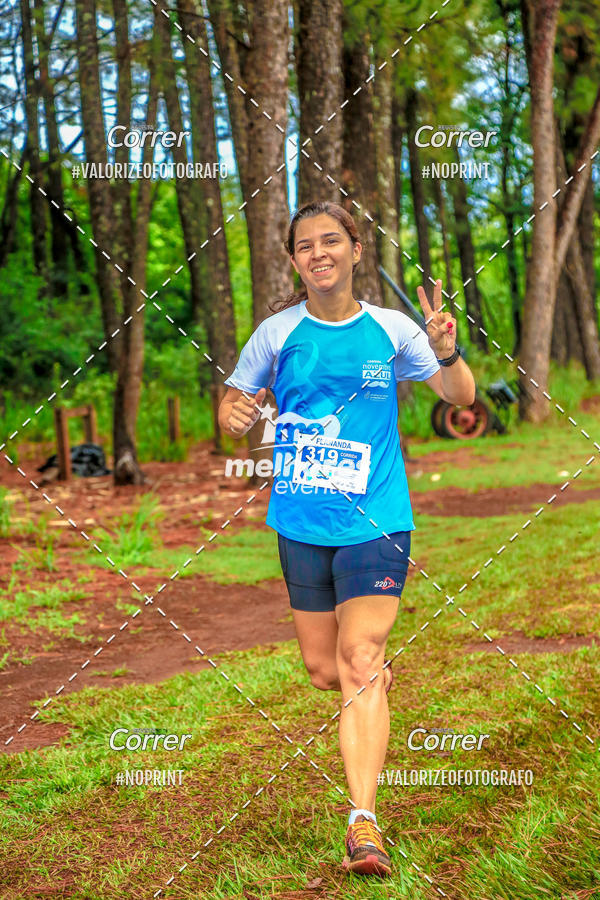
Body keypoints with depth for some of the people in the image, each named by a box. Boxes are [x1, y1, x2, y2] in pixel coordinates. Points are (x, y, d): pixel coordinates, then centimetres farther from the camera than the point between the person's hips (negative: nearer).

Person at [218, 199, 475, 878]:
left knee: (359, 664, -15)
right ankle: (380, 678, 47)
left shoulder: (390, 328, 0)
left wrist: (446, 351, -15)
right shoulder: (278, 333, 1)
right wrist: (234, 415, -15)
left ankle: (364, 824, -16)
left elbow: (461, 396, 6)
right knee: (323, 672, 10)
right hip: (301, 525, 2)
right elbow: (232, 402, 10)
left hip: (375, 521, -2)